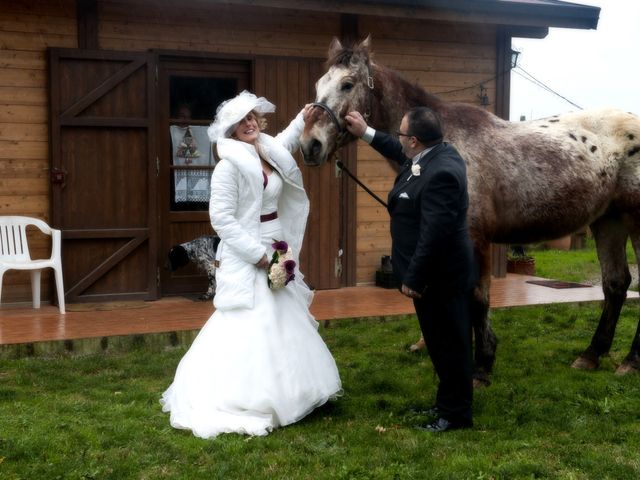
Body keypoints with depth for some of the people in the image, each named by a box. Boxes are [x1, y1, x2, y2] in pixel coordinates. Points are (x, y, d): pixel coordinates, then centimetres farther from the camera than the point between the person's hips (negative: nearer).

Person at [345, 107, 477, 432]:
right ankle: (448, 404, 35)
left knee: (448, 345, 4)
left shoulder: (440, 173, -28)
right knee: (446, 344, 21)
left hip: (440, 278, -10)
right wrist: (366, 133, 26)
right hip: (439, 274, 11)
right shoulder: (435, 153, 4)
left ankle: (456, 414, 19)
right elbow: (403, 155, 27)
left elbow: (435, 233, -29)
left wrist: (413, 279, -22)